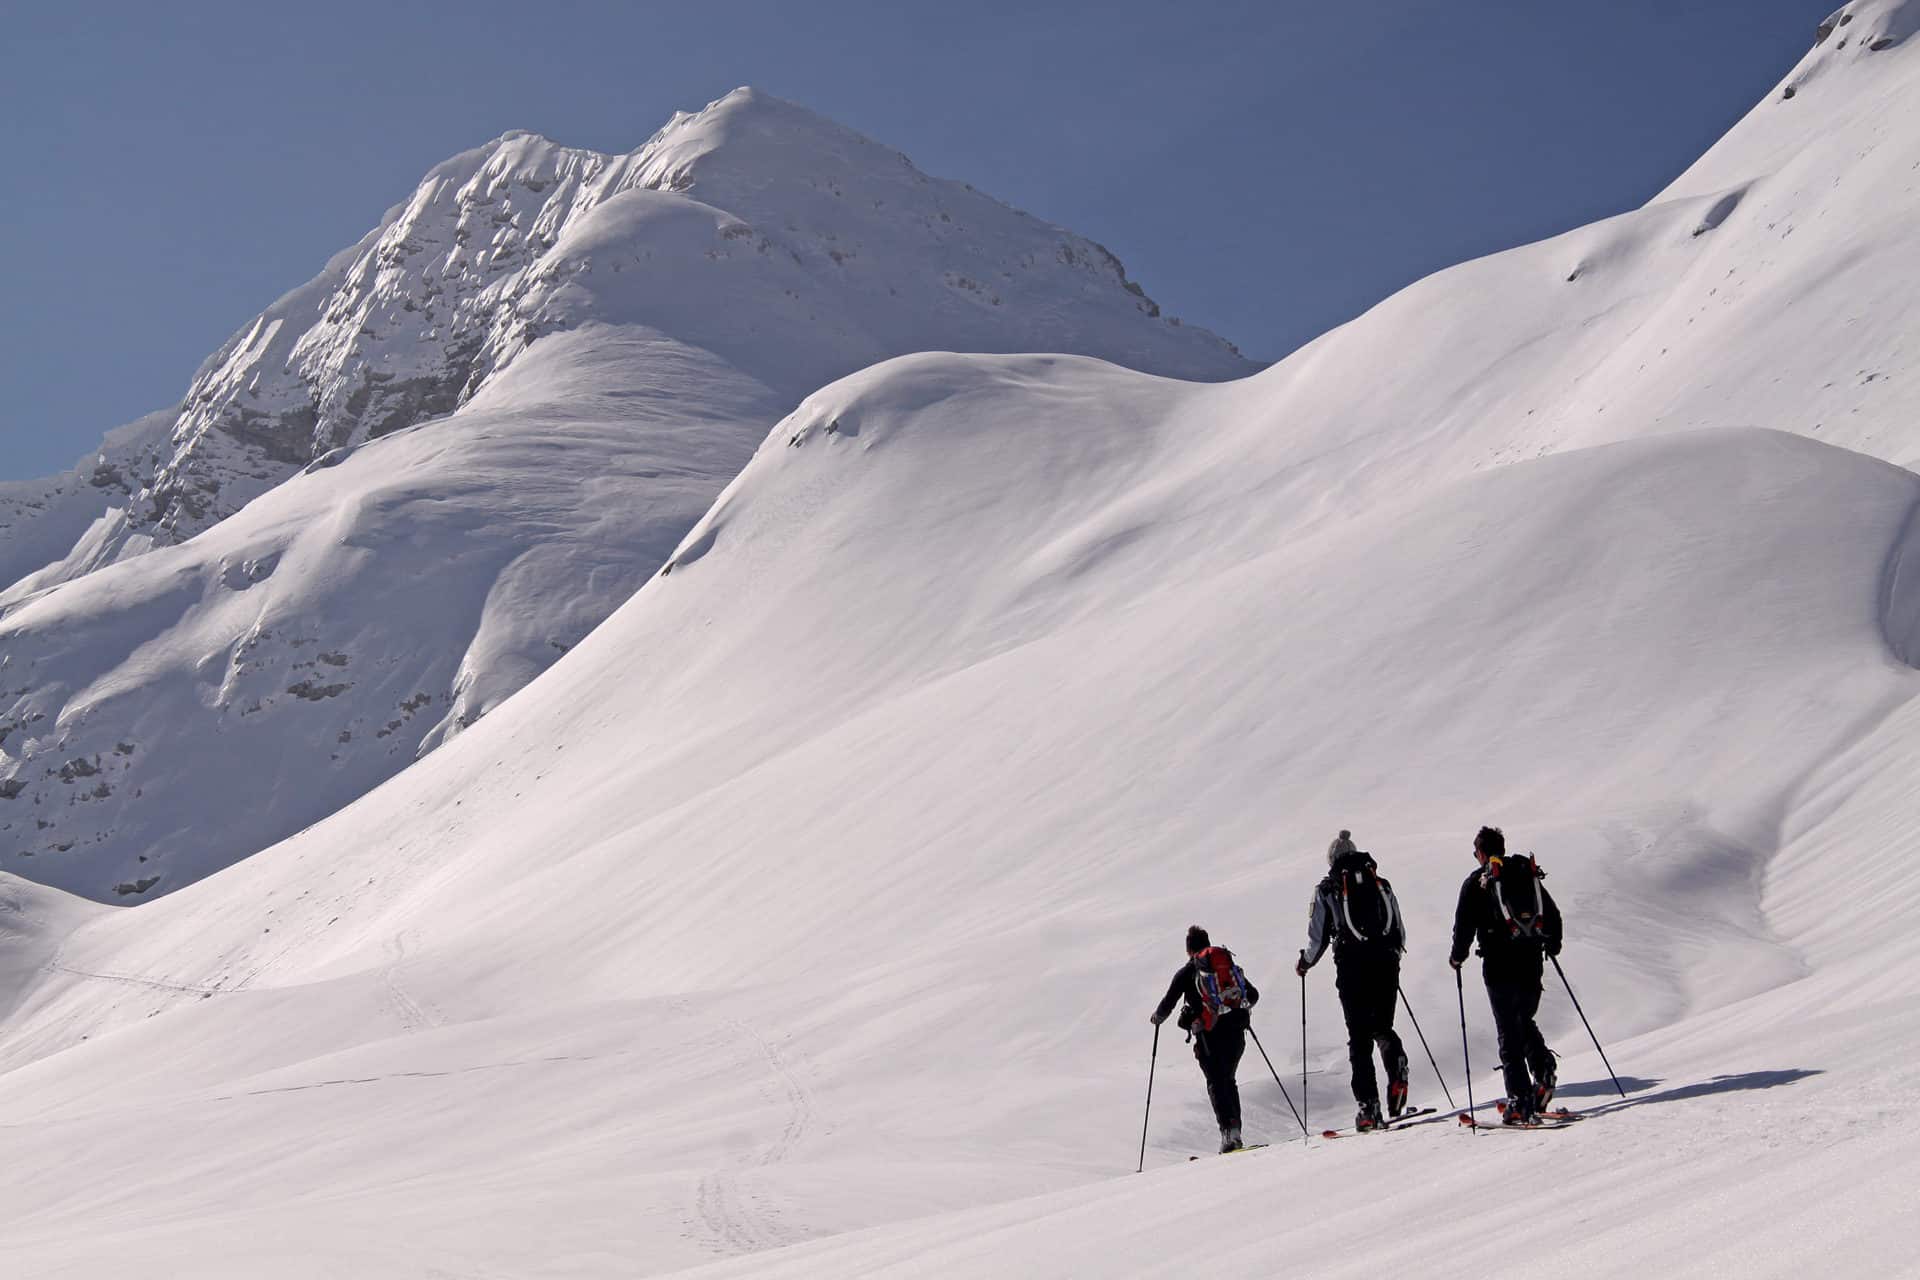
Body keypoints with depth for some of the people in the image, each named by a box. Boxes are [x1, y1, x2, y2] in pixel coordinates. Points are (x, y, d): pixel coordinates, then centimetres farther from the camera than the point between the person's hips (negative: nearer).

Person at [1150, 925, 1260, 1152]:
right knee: (1229, 1080, 17)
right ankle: (1235, 1129, 6)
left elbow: (1168, 1003, 4)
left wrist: (1157, 1018, 25)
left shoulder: (1186, 972, 5)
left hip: (1208, 1034, -4)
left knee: (1216, 1083, -1)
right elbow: (1253, 995, 20)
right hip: (1235, 1031, 4)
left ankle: (1228, 1131, -16)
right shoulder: (1231, 965, 15)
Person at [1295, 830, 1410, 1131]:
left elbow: (1318, 939, 2)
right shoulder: (1381, 884, 14)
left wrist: (1304, 963, 22)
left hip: (1352, 967, -3)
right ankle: (1397, 1070, -12)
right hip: (1386, 964, 3)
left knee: (1360, 1037, 2)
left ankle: (1368, 1106, -8)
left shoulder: (1327, 889, 5)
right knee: (1383, 1027, 18)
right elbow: (1401, 934, 14)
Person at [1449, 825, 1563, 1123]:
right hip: (1531, 962, 4)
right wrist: (1552, 945, 32)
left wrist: (1457, 956, 11)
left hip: (1499, 965, -4)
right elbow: (1552, 913, 16)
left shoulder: (1477, 882, -1)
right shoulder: (1528, 873, 12)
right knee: (1525, 1021, 22)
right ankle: (1542, 1068, -4)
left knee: (1508, 1031, -2)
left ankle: (1520, 1101, -7)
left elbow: (1465, 924, -5)